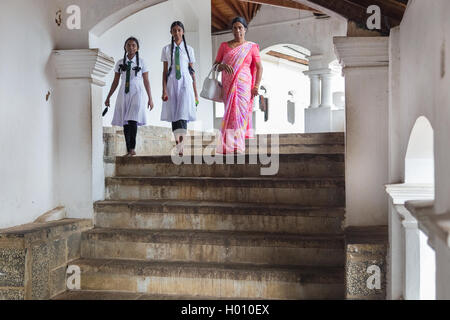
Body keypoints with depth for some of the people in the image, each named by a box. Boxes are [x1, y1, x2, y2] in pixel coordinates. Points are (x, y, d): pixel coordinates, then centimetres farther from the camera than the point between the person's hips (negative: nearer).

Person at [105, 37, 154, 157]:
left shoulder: (141, 62, 3)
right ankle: (129, 151, 4)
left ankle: (132, 148, -15)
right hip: (124, 94, 3)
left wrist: (150, 98, 0)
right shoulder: (120, 63, 10)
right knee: (125, 123, 1)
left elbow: (146, 81, 4)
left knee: (133, 121, -18)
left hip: (137, 94, -3)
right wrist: (108, 97, 11)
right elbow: (116, 81, 13)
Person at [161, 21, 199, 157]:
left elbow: (192, 72, 10)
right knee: (173, 115, 1)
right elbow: (165, 71, 6)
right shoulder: (166, 49, 9)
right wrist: (164, 90, -4)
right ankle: (178, 147, 6)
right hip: (172, 83, 2)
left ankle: (180, 149, -22)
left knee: (183, 115, -14)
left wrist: (195, 93, 8)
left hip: (185, 83, -1)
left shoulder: (189, 50, 8)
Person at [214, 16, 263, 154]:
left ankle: (236, 147, -14)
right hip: (228, 86, 3)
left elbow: (259, 67, 5)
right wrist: (223, 66, -12)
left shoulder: (251, 47, 6)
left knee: (239, 113, -12)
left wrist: (256, 86, -5)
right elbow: (216, 65, 12)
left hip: (243, 84, -2)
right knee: (231, 113, 2)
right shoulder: (224, 46, 12)